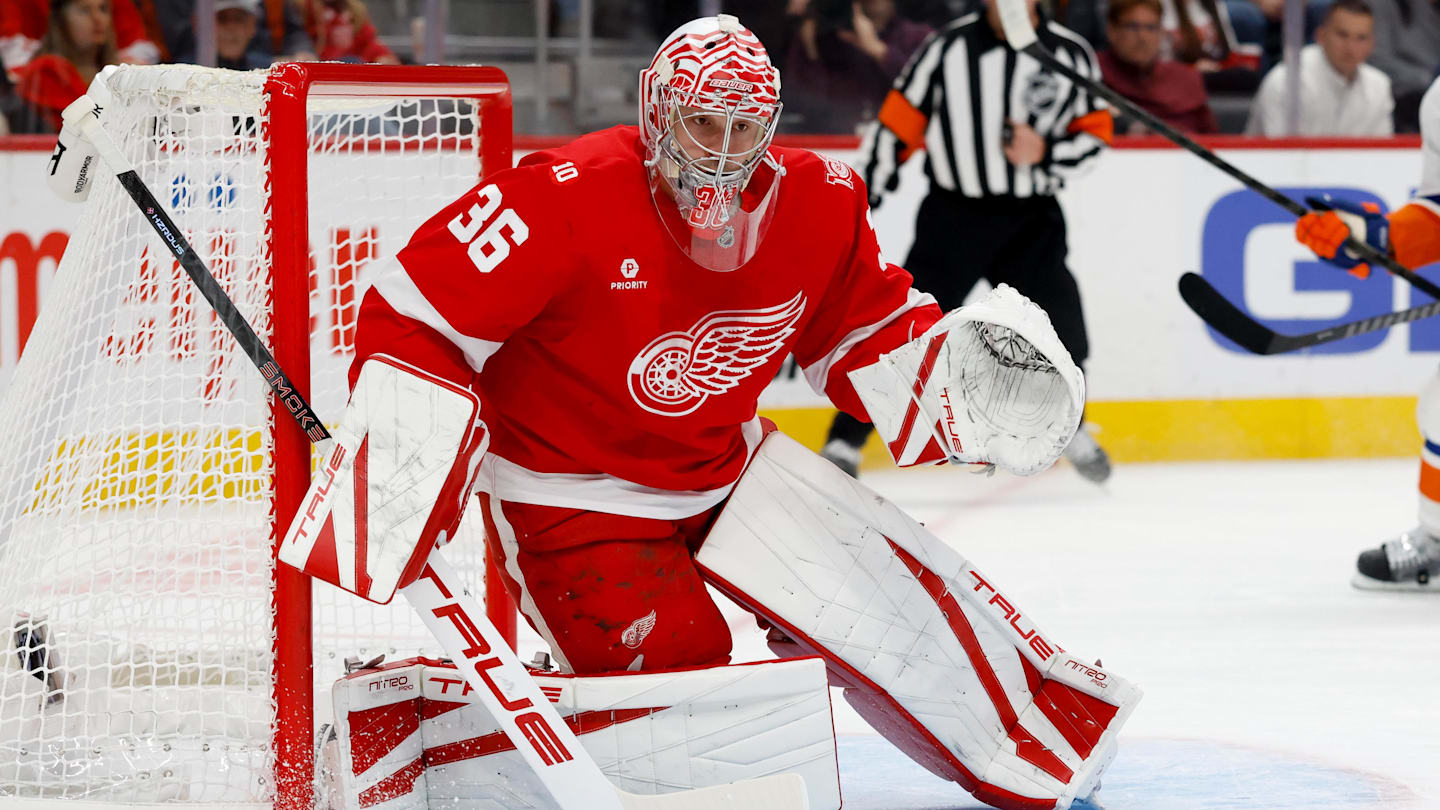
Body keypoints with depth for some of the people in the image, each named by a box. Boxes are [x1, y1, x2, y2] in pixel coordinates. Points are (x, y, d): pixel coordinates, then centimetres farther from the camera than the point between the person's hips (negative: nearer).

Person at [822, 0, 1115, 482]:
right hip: (953, 212, -1)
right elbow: (898, 125, 0)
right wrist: (859, 199, -2)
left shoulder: (1072, 55, -2)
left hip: (1031, 218, 2)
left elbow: (1094, 134, 3)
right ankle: (845, 441, -2)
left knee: (1057, 318, 1)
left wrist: (1044, 153, -16)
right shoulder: (949, 47, -5)